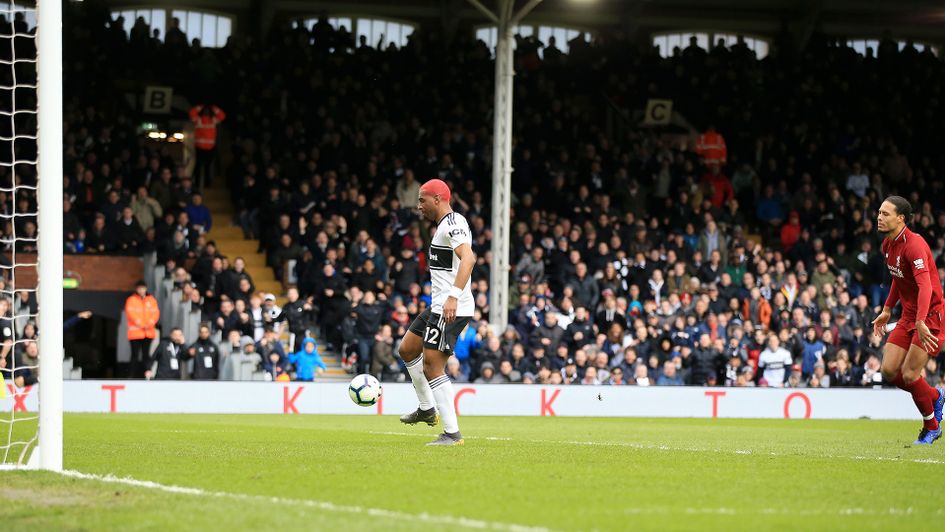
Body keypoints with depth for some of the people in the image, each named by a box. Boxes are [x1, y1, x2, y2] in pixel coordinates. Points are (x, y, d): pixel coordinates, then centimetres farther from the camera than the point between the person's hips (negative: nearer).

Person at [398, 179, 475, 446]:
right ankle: (427, 409, 32)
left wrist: (453, 296, -40)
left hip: (451, 310, -11)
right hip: (439, 306, 11)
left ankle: (452, 433, -10)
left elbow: (468, 258, -31)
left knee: (431, 367, -12)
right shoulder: (443, 225, 17)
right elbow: (467, 258, 32)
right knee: (407, 349, 22)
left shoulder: (453, 224, -15)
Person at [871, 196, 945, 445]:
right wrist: (887, 309, 25)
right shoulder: (888, 244, 6)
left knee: (909, 375, -11)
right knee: (889, 371, 1)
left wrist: (921, 322, -44)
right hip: (908, 315, 9)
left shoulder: (914, 245, -23)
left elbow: (925, 285, -34)